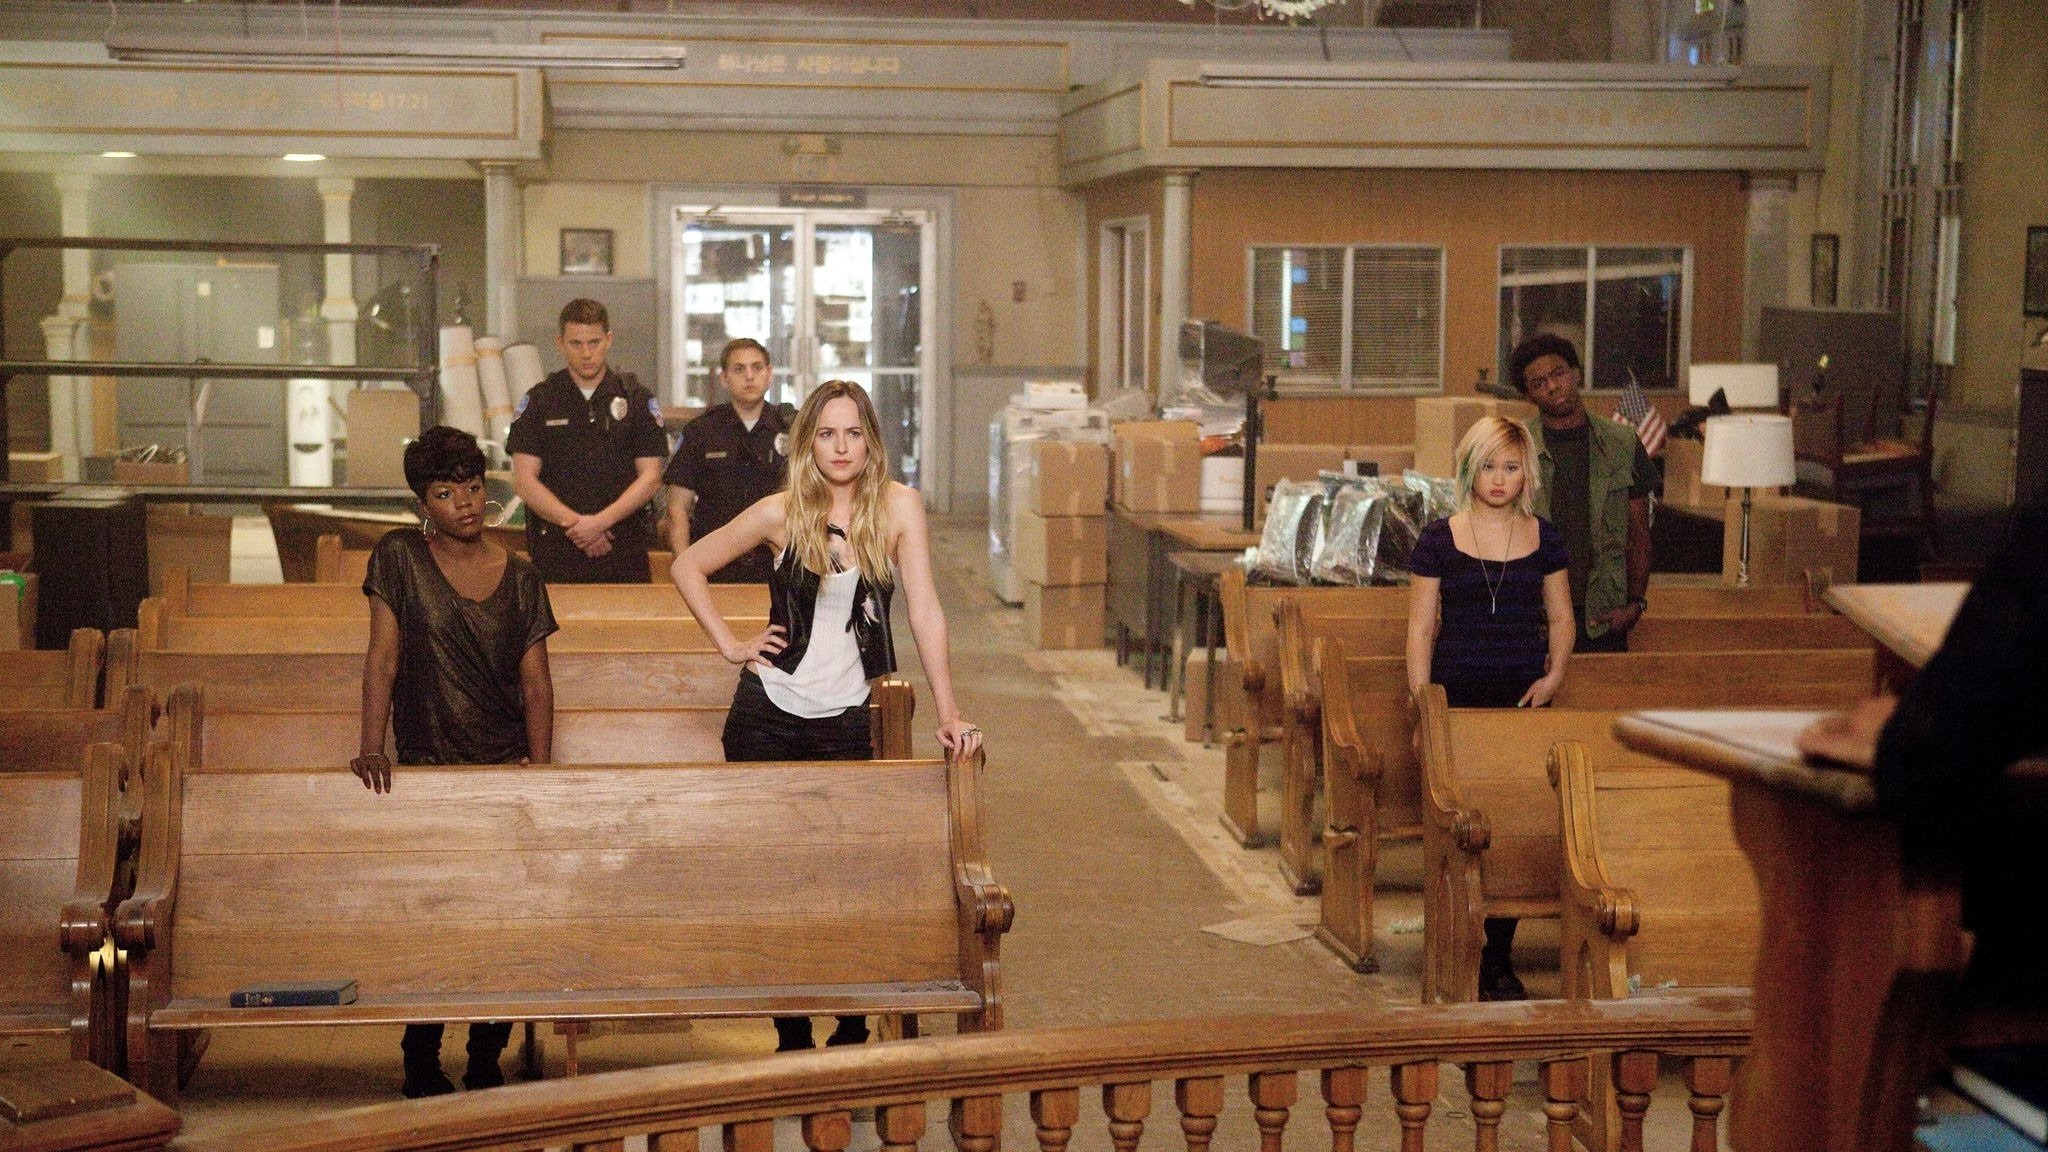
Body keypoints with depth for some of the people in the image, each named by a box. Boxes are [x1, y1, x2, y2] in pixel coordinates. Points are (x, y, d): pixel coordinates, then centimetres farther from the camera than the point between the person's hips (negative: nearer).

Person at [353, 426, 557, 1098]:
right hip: (426, 767, -2)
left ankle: (486, 1067, 11)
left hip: (504, 768, 2)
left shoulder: (520, 579, 6)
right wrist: (371, 747, -15)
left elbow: (536, 682, 4)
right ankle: (422, 1069, 12)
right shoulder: (400, 557, 0)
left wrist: (539, 764, -8)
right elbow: (383, 657, -5)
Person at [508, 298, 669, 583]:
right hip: (555, 553, 0)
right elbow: (524, 480, 2)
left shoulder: (638, 399, 9)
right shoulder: (539, 400, 8)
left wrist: (601, 521, -10)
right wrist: (573, 522, -10)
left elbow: (650, 477, 3)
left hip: (624, 552, 0)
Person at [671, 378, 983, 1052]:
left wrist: (948, 713, -15)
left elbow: (924, 610, -10)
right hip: (768, 713, 1)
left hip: (849, 718, 0)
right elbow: (688, 566, 8)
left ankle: (852, 1029, 16)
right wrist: (729, 644, -1)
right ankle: (791, 1036, 15)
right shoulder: (781, 513, -4)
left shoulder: (898, 507, -5)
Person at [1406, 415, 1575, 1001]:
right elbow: (1421, 628, 1)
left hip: (1523, 697, 2)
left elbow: (1561, 616, 19)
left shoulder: (1544, 536, 8)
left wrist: (1554, 674, 2)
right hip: (1458, 695, -2)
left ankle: (1499, 958, 9)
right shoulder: (1439, 539, 1)